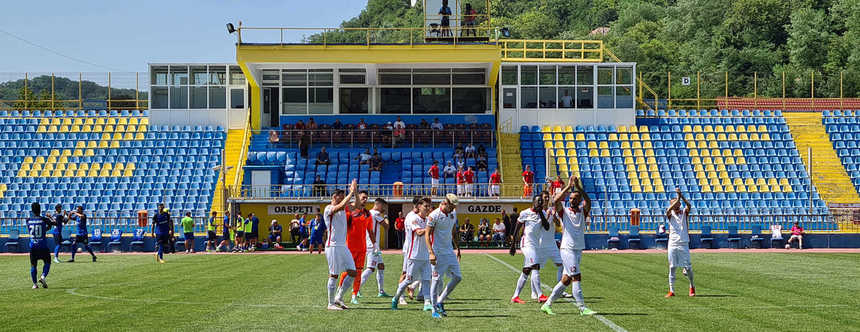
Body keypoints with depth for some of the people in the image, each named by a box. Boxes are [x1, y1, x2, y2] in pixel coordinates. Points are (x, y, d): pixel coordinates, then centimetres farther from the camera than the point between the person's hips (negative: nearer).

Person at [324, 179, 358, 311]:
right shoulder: (329, 209, -9)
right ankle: (331, 303, 4)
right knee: (334, 275, -4)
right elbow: (341, 205, -26)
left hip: (343, 246, 8)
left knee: (352, 272, 3)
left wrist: (354, 192, 1)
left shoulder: (342, 209, 16)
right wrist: (351, 192, -20)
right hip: (333, 246, -8)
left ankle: (339, 298, 14)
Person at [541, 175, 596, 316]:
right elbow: (556, 201, -18)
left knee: (566, 280, 7)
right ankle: (582, 308, -11)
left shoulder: (583, 212, 9)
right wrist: (568, 186, -19)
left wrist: (579, 187, -22)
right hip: (567, 249, -5)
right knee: (576, 277, -12)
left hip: (579, 250, 5)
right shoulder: (564, 212, 1)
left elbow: (588, 202, -12)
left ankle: (547, 304, 16)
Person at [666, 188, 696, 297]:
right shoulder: (670, 214, 4)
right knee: (672, 268, 1)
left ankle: (692, 286, 24)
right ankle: (671, 291, 5)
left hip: (683, 244, 0)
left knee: (688, 268, 1)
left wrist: (681, 195, -30)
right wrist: (678, 198, -29)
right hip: (672, 244, 0)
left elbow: (689, 206, -17)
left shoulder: (684, 213, 4)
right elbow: (668, 210, -20)